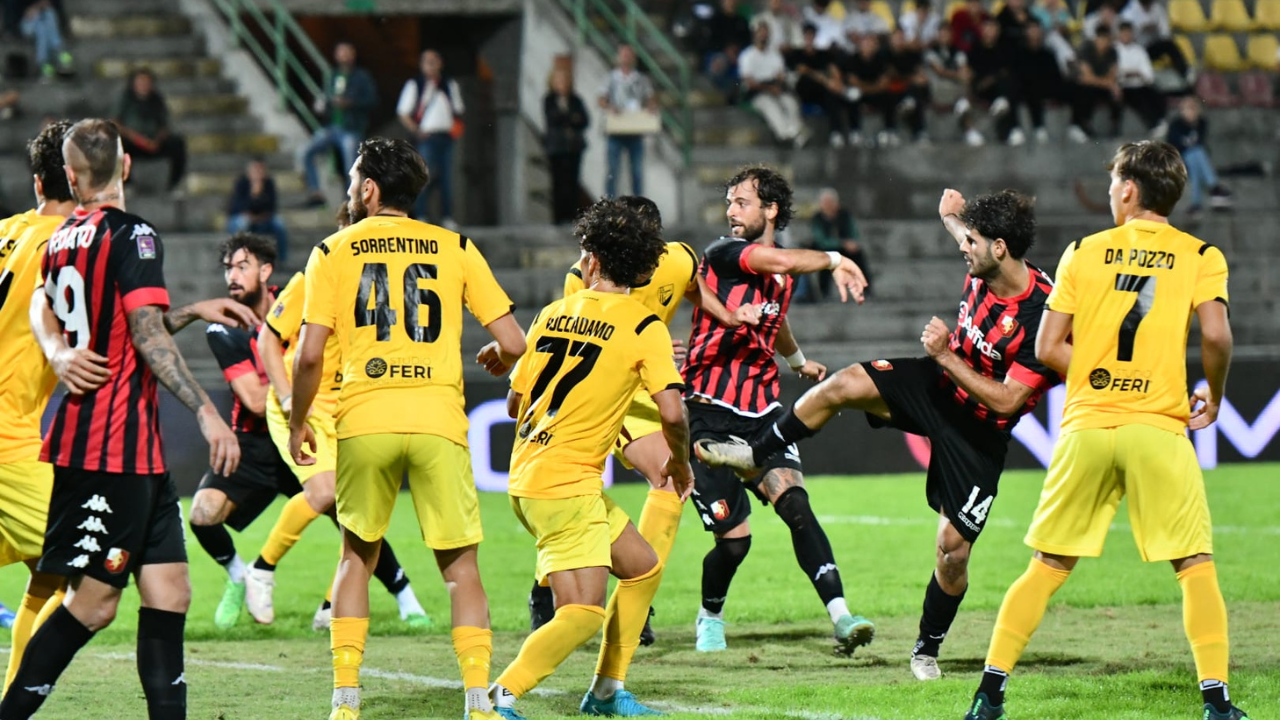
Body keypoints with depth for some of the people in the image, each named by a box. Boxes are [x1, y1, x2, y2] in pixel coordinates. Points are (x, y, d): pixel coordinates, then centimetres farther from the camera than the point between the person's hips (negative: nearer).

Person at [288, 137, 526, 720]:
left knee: (357, 557, 15)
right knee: (460, 564, 6)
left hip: (364, 421, 0)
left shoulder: (333, 252, 7)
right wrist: (496, 359, 28)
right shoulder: (456, 249, 10)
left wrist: (297, 424, 14)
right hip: (438, 421, 0)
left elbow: (309, 355, 0)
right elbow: (513, 343, 5)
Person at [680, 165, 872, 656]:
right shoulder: (724, 253, -7)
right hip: (709, 413, -4)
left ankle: (840, 615, -29)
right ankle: (710, 615, 24)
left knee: (793, 501, -20)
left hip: (759, 412, 4)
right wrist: (834, 261, -22)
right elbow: (780, 261, -29)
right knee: (734, 538, -7)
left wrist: (798, 360, 53)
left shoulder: (785, 275, 14)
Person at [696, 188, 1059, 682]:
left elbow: (1006, 400, -30)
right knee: (843, 385, -15)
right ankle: (755, 454, 6)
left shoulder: (1042, 313, -31)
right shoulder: (984, 270, -9)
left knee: (954, 545, -4)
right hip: (939, 383, 6)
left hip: (979, 433, -6)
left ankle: (927, 650, 18)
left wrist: (946, 357, -28)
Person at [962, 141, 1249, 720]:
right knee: (1196, 566, 5)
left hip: (1086, 427, 2)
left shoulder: (1084, 253, 8)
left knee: (1047, 566, 9)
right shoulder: (1200, 257, 3)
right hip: (1159, 428, -2)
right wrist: (1212, 397, 4)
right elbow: (1216, 335, -12)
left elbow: (1048, 348, 4)